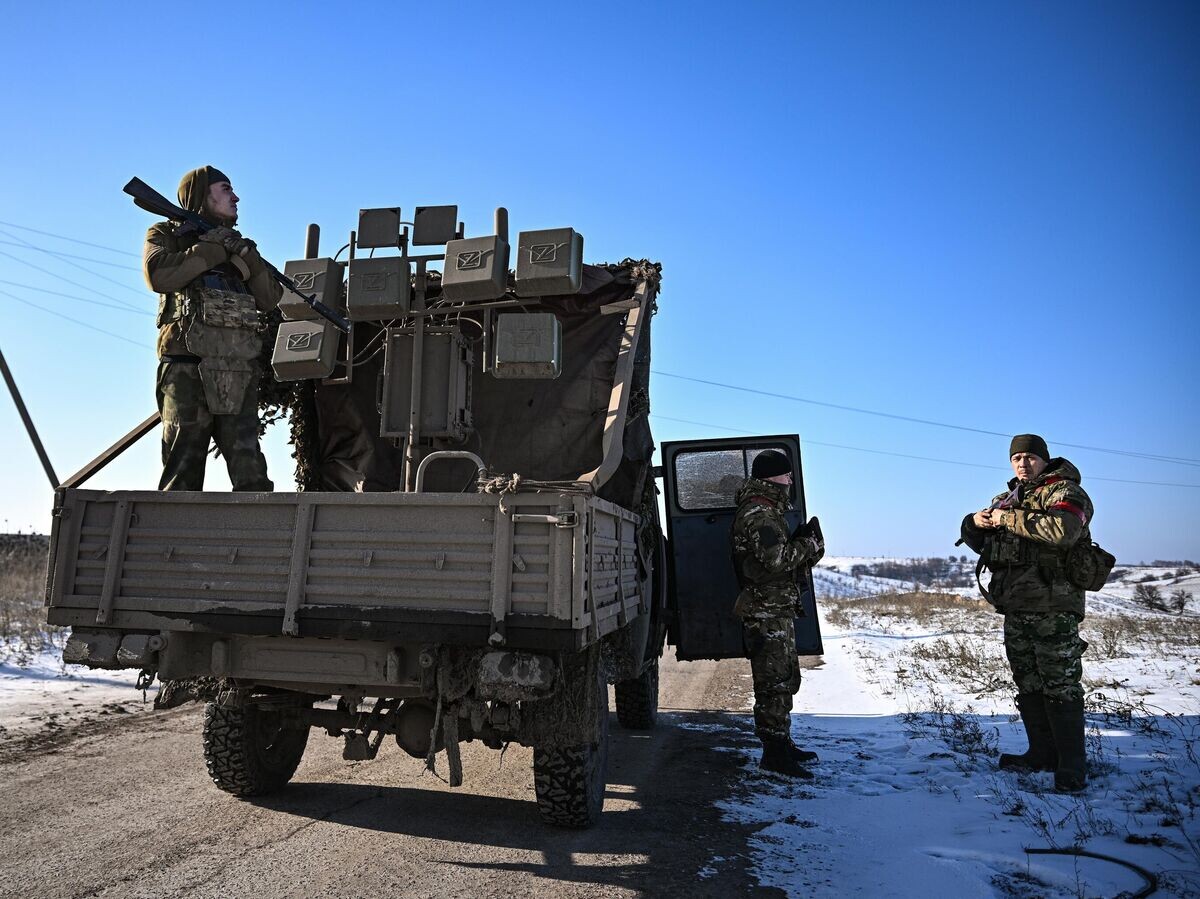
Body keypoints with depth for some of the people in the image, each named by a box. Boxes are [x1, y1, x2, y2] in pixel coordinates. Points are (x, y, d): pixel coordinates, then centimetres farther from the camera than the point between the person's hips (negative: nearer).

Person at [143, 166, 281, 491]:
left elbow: (269, 300, 14)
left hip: (239, 374, 4)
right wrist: (213, 249, -4)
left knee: (250, 475, -4)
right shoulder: (166, 235, 16)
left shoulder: (235, 244, 27)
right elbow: (159, 275, -7)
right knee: (183, 475, -7)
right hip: (188, 370, -4)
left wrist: (248, 258, -1)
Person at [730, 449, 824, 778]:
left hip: (775, 609, 11)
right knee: (775, 682, -6)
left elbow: (786, 558, 22)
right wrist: (807, 545, -11)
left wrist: (807, 545, 4)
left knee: (785, 679, 19)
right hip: (767, 611, -11)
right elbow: (776, 560, -27)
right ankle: (775, 754, 1)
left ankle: (782, 744, 30)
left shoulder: (765, 512, 19)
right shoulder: (759, 514, -17)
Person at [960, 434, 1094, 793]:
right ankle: (1042, 754, 25)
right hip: (1016, 608, 8)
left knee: (1060, 686, -5)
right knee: (1028, 686, 14)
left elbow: (1063, 530, -27)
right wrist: (975, 523, -1)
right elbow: (980, 543, 21)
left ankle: (1072, 766, 3)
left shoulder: (1064, 492, -4)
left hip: (1053, 609, -8)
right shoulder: (1010, 498, 18)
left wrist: (1010, 519, -19)